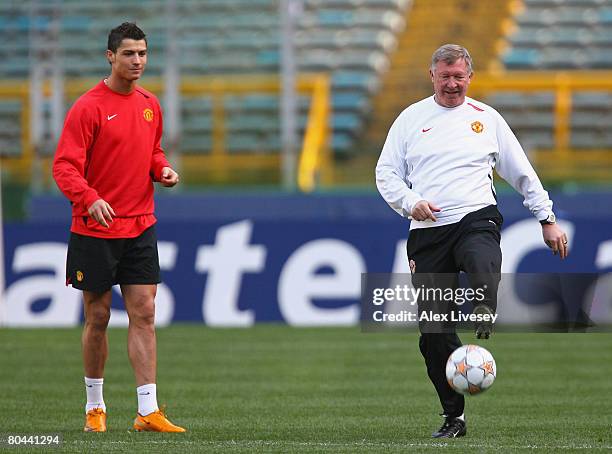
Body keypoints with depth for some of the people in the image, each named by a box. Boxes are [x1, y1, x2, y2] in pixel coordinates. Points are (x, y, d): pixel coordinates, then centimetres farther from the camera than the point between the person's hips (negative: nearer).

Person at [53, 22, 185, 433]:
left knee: (144, 316, -3)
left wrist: (163, 170, 1)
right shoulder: (89, 107, -10)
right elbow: (65, 165, -15)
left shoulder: (150, 105, 9)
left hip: (140, 229, 5)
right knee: (98, 318, 4)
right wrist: (89, 199, -32)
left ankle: (148, 412, -4)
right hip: (95, 230, -5)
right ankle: (95, 407, 19)